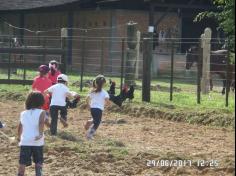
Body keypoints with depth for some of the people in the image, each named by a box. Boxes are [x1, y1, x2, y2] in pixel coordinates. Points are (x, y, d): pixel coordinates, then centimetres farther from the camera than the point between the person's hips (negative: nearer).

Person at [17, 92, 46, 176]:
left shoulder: (23, 113, 13)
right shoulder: (41, 112, 0)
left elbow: (20, 127, 20)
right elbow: (41, 123, -19)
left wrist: (19, 137, 37)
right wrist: (41, 134, -29)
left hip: (25, 141, 2)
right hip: (37, 141, -2)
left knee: (22, 164, 4)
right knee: (38, 163, 13)